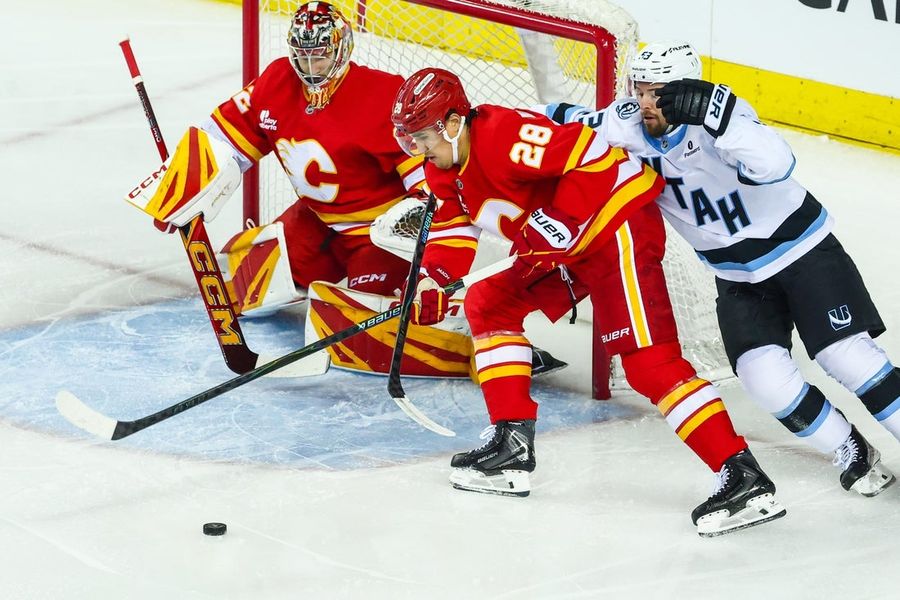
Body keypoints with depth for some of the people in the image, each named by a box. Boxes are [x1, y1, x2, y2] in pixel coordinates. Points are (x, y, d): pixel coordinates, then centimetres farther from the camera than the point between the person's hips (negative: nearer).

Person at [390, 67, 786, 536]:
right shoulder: (445, 168, 8)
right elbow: (455, 224, 16)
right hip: (563, 248, 11)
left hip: (617, 222, -11)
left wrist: (561, 222, -28)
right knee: (489, 304, 14)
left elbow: (593, 153, -28)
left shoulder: (504, 136, -24)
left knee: (648, 360, -19)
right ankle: (511, 444, 16)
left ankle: (744, 476, -25)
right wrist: (433, 278, -1)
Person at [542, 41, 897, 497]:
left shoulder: (720, 116, -28)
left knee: (845, 354, -11)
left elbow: (774, 164, -47)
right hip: (738, 277, 5)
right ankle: (853, 454, 7)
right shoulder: (628, 125, -11)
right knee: (764, 376, -11)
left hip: (801, 248, -5)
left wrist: (711, 111, -53)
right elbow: (570, 123, 5)